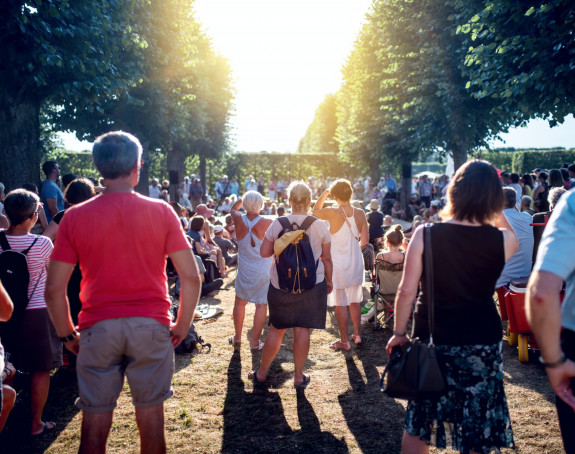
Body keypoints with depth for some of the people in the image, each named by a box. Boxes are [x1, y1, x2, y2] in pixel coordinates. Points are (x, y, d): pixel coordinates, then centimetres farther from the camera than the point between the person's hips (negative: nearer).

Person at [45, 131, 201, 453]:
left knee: (95, 425, 11)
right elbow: (191, 277, -6)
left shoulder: (75, 217, -2)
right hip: (151, 327, 0)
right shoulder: (161, 212, -3)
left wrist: (67, 334, 10)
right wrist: (182, 326, 7)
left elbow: (54, 289, -4)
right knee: (151, 418, 13)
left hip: (98, 329, 0)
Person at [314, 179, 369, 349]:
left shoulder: (332, 213, -16)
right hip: (356, 263, 4)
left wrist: (325, 193, 9)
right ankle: (357, 335, 30)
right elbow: (365, 240, 0)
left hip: (338, 264, -4)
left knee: (340, 303, 4)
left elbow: (315, 211, 5)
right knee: (355, 301, 18)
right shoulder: (360, 214, -5)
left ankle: (344, 341, 11)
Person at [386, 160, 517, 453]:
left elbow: (407, 291, -10)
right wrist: (493, 209, 9)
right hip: (483, 344, 1)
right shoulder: (503, 240, -9)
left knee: (417, 427, 18)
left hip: (432, 341, 0)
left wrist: (399, 333, 2)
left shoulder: (425, 235, -12)